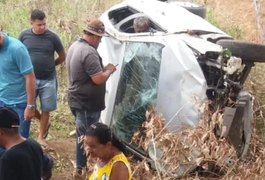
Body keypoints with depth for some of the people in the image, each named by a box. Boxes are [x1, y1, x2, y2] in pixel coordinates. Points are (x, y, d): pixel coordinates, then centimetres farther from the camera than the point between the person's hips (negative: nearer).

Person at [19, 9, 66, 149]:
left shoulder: (52, 37, -8)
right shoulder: (24, 35, -5)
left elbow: (62, 57, 5)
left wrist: (49, 66, 9)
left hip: (48, 80, -1)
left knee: (45, 109, 7)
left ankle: (41, 137, 25)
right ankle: (45, 123, 30)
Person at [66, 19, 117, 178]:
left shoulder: (75, 46, 9)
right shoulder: (89, 52, -24)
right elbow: (98, 79, -26)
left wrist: (103, 68, 11)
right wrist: (109, 70, -8)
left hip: (77, 99, 10)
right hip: (87, 102, -10)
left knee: (82, 133, 19)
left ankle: (83, 166, 28)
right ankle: (82, 168, 8)